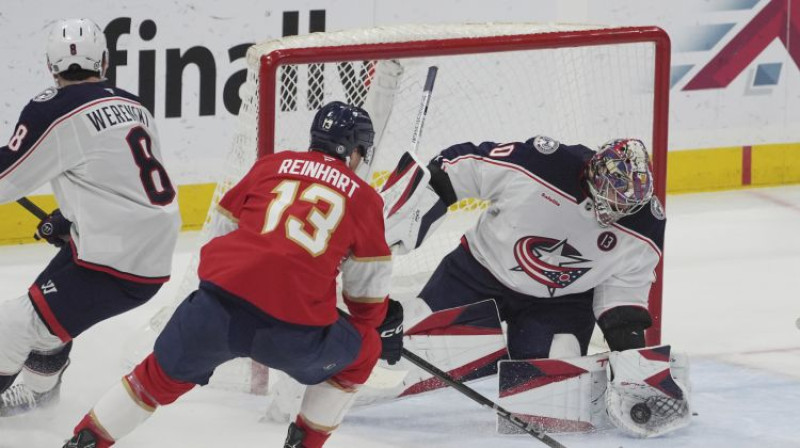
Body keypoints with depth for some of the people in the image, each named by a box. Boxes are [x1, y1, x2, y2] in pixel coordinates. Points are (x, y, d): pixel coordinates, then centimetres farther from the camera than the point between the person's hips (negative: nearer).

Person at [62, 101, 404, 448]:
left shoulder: (272, 165, 20)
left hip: (218, 307, 3)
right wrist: (382, 328, 39)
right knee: (360, 354, 26)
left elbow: (226, 228, 26)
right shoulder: (364, 199, 14)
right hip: (294, 332, -3)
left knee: (165, 374, 24)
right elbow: (368, 288, 19)